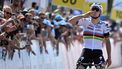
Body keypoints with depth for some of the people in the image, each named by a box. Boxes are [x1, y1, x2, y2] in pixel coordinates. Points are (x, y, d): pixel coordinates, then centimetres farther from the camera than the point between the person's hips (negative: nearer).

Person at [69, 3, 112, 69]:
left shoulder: (104, 25, 3)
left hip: (98, 53, 0)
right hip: (86, 52, 1)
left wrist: (109, 57, 3)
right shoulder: (85, 21, 1)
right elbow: (71, 21, -12)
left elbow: (107, 41, 7)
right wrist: (83, 15, -23)